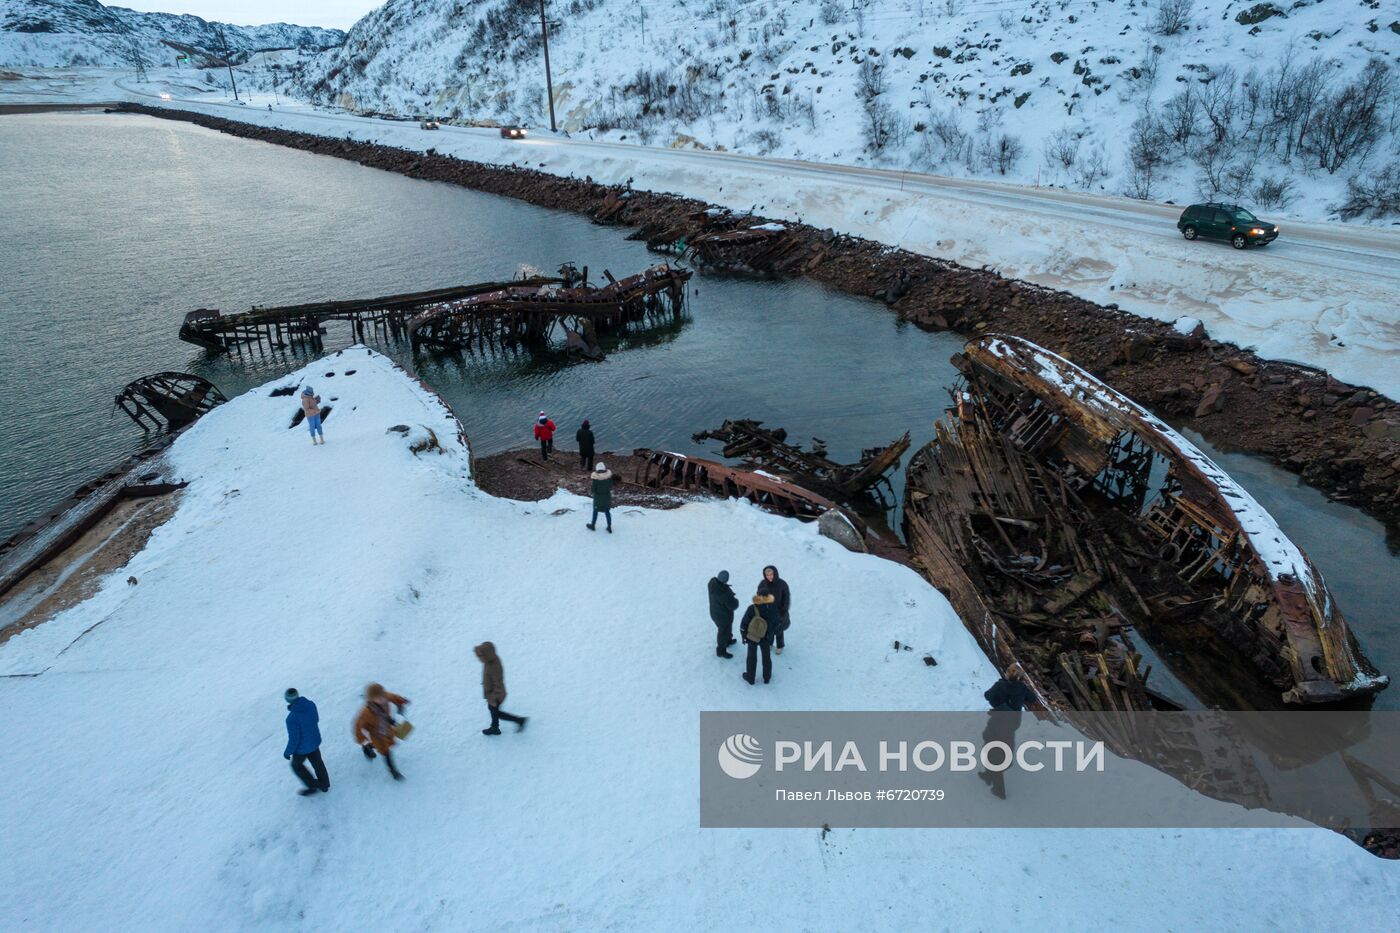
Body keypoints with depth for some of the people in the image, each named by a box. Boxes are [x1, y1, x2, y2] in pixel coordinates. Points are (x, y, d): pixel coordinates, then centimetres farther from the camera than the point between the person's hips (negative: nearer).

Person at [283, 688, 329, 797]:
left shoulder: (292, 718, -37)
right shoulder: (311, 705, -17)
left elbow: (294, 739, -25)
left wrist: (287, 752, -8)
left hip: (302, 748, -6)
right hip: (315, 741, 6)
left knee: (296, 765, 24)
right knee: (317, 762, 26)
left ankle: (313, 786, 33)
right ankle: (324, 785, 44)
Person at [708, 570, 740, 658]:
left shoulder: (713, 582, -18)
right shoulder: (724, 592, -42)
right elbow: (733, 605, -28)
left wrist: (730, 595, -7)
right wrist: (735, 600, -8)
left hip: (715, 611, 8)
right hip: (723, 616, -8)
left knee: (727, 628, 33)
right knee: (724, 631, 17)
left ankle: (728, 640, 58)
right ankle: (721, 650, 37)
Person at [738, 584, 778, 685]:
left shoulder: (752, 609, -30)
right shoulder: (773, 610, -24)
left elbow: (744, 624, -18)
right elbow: (776, 625, -9)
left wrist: (744, 636, -1)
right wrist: (772, 637, 9)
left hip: (752, 637, -1)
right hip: (766, 638, 1)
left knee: (752, 657, 21)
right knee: (766, 656, 24)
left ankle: (750, 678, 40)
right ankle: (767, 677, 43)